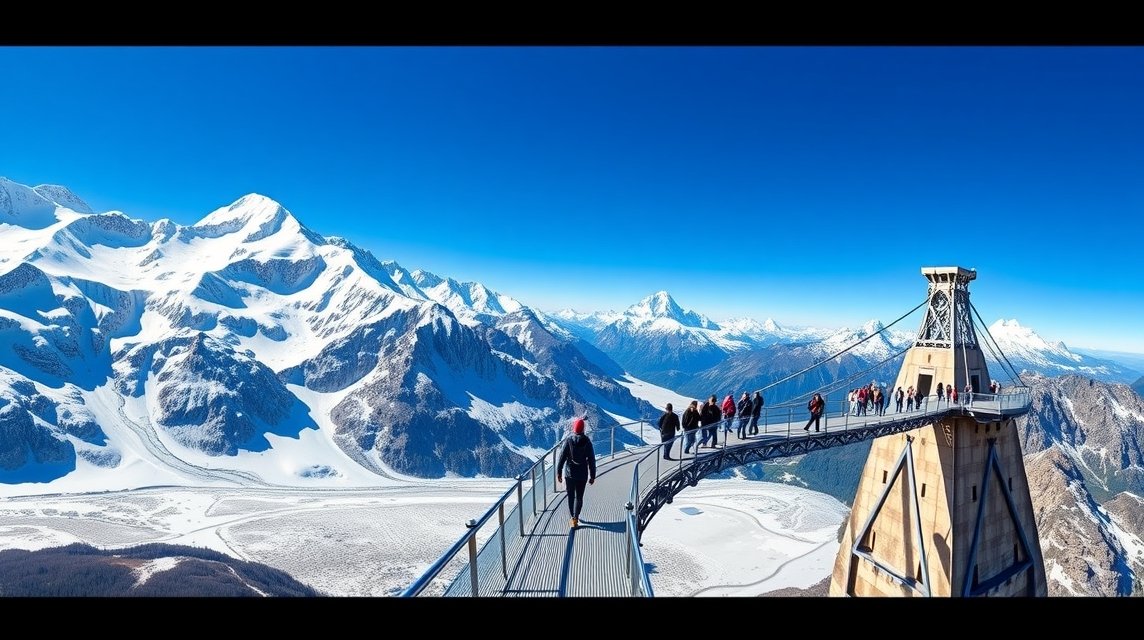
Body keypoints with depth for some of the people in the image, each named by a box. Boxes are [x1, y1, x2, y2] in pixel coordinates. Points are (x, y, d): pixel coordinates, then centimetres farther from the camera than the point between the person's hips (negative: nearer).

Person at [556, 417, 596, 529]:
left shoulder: (568, 441, -10)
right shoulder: (587, 442, -8)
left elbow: (561, 458, -8)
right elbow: (591, 460, -5)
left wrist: (559, 472, 1)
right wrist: (592, 476, 4)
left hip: (569, 474, 0)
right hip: (582, 475, 0)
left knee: (571, 496, 15)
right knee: (579, 497, 9)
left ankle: (573, 517, 20)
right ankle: (575, 518, -3)